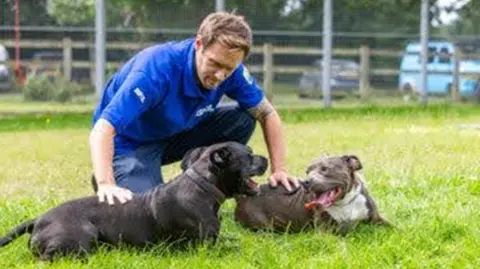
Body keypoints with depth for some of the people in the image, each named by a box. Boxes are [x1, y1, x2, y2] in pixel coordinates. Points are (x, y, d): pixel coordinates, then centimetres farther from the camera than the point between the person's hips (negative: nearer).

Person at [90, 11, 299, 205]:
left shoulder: (230, 69, -19)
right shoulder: (158, 68, -36)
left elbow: (267, 114, -4)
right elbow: (103, 129, -42)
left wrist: (278, 169, -15)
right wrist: (105, 184, -56)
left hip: (174, 136, 6)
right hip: (130, 144, -5)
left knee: (242, 119, -13)